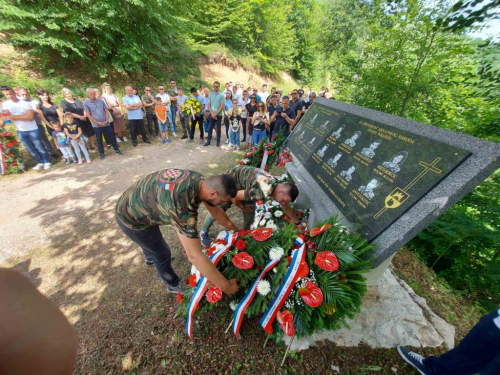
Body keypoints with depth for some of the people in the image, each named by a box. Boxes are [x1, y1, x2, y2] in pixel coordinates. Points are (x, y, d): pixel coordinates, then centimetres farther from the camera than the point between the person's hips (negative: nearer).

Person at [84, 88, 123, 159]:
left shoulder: (101, 100, 2)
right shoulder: (86, 103, -5)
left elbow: (106, 111, 6)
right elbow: (88, 115, -7)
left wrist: (107, 120, -6)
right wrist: (97, 122, -13)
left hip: (106, 123, 2)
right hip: (96, 125, -2)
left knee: (111, 137, 8)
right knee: (99, 140, 8)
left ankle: (116, 149, 22)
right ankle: (101, 153, 18)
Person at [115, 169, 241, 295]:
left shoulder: (199, 181, -17)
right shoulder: (183, 207, -43)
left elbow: (215, 210, -3)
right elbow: (194, 256, -40)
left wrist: (235, 232, 6)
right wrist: (225, 286, -30)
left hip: (136, 203, 8)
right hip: (131, 219, -8)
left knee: (150, 238, 36)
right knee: (162, 254, 10)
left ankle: (150, 257, 70)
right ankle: (174, 285, 40)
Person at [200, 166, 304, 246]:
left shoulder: (278, 186, -14)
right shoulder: (262, 192, -41)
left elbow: (286, 208, 5)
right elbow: (234, 196, -31)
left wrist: (298, 223, 13)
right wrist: (242, 207, -11)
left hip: (244, 184, 7)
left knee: (250, 214, 5)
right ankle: (204, 232, 31)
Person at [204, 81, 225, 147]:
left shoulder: (221, 95, -2)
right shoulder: (210, 94, 6)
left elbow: (222, 106, -7)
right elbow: (209, 105, 6)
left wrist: (215, 114, -11)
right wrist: (212, 113, -8)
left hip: (219, 115, -2)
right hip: (212, 114, 2)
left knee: (218, 129, 5)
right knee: (210, 128, 4)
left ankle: (218, 142, 14)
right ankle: (208, 141, 11)